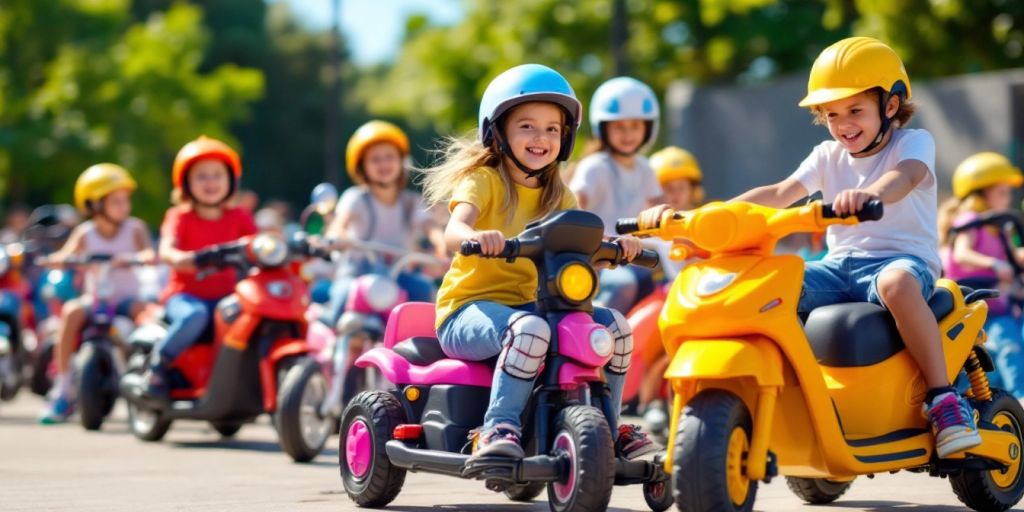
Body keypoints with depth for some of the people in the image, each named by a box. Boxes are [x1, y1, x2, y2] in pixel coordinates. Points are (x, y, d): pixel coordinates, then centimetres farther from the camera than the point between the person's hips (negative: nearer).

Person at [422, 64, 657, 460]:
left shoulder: (557, 196, 14)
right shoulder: (483, 180, -6)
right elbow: (453, 230, -25)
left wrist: (614, 246, -19)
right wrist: (478, 237, -48)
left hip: (527, 304, 7)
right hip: (468, 310, -7)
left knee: (613, 325, -7)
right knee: (530, 329, -38)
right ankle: (498, 428, -35)